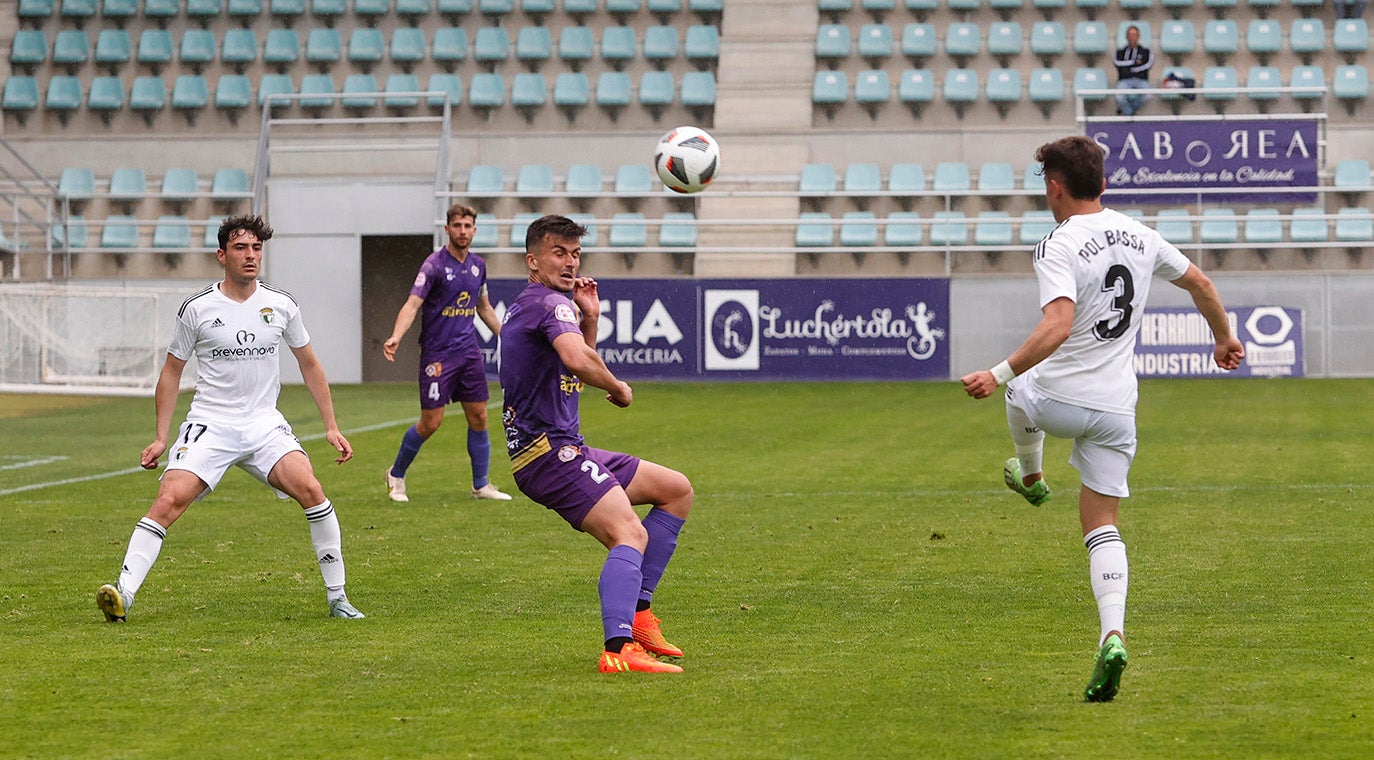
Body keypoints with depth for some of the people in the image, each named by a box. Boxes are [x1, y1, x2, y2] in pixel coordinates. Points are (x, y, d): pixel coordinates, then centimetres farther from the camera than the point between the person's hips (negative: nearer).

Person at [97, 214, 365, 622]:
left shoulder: (281, 305, 5)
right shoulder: (197, 309, -1)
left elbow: (309, 365, 16)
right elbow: (172, 371, 9)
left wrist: (332, 427, 11)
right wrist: (160, 437, 5)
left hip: (264, 425, 1)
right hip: (209, 426, -1)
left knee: (310, 489, -20)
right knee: (169, 500, -22)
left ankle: (337, 597, -9)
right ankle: (122, 595, -23)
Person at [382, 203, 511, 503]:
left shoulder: (478, 265, 9)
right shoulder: (434, 265, -12)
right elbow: (413, 304, -20)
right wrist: (396, 337, -35)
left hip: (469, 352, 6)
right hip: (437, 353, -6)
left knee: (479, 418, 5)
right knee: (431, 422, -5)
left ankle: (481, 485, 16)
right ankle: (396, 475, 16)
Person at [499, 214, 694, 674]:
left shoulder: (526, 307, 22)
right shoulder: (550, 303, -10)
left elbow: (575, 373, 31)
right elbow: (578, 360, -31)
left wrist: (590, 319, 17)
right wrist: (619, 389, -13)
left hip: (565, 450, 11)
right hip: (547, 451, -11)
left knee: (677, 490, 17)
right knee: (631, 534, -28)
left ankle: (637, 612, 10)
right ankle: (619, 649, -45)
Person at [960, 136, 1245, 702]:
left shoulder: (1059, 248, -17)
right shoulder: (1140, 236, 4)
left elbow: (1058, 325, -32)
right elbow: (1199, 283, 18)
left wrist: (1000, 375, -34)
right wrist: (1223, 337, 35)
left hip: (1059, 399, -4)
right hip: (1117, 409, 4)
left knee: (1020, 390, 33)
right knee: (1101, 526, 6)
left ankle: (1030, 477, 59)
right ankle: (1112, 634, -13)